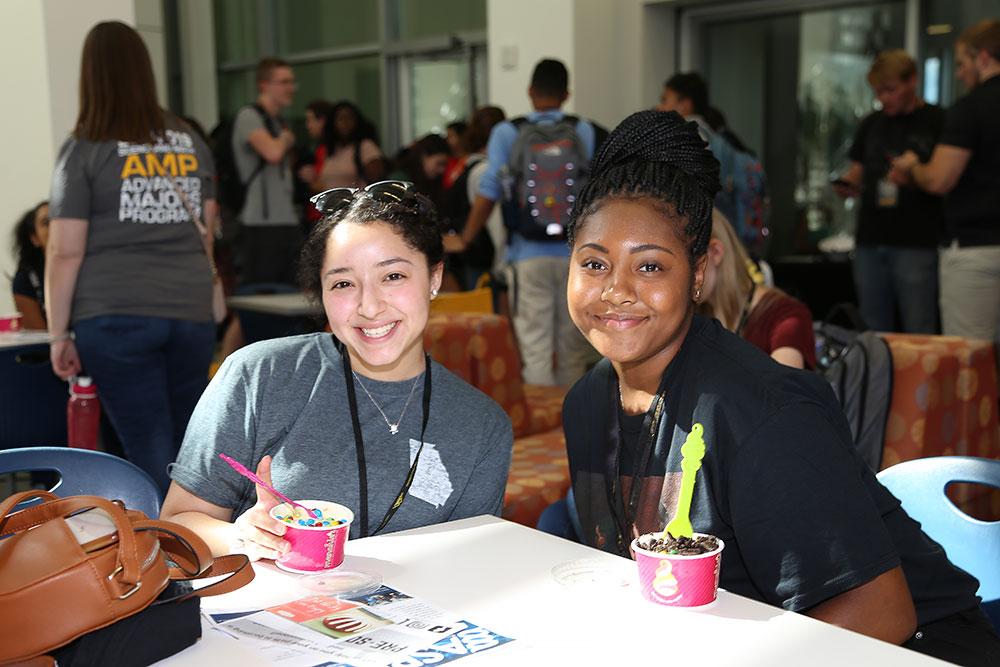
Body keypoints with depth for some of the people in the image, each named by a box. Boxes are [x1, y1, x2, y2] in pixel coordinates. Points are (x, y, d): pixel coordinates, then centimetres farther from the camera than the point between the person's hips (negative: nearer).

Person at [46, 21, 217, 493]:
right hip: (191, 312, 4)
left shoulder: (84, 150, -3)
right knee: (185, 446, 13)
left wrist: (59, 334, 2)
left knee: (151, 451, 1)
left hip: (114, 316, -4)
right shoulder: (190, 144, 10)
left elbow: (65, 252, -5)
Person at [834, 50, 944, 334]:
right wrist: (847, 184, -2)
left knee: (918, 334, -5)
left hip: (916, 244, -5)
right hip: (870, 241, 5)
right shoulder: (871, 124, 16)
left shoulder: (937, 122, 0)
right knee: (874, 330, 11)